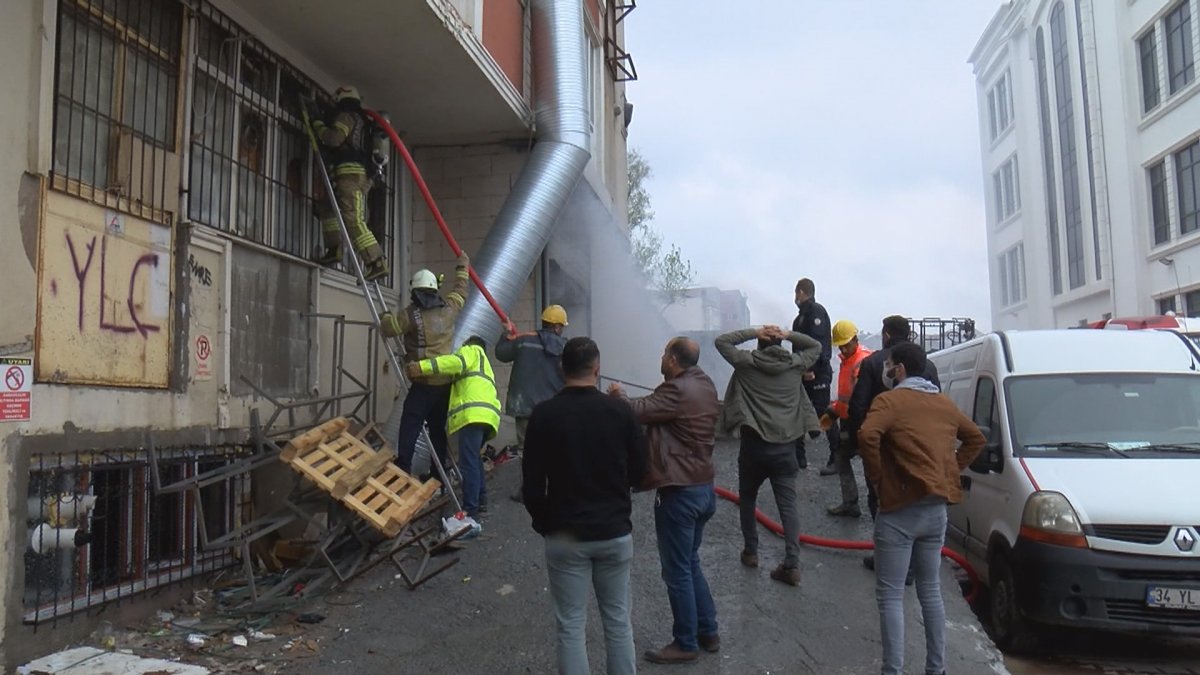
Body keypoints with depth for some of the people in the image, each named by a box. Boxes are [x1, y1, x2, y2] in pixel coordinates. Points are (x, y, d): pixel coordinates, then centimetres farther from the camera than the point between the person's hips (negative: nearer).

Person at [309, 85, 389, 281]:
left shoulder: (346, 116, 0)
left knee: (353, 219, -17)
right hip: (362, 174, 10)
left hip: (349, 171, -10)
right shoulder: (361, 119, 30)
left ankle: (377, 263, -24)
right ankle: (334, 249, 7)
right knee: (325, 206, 18)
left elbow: (334, 138, -14)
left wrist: (318, 126, 3)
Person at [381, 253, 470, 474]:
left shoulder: (411, 313, -8)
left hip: (424, 381, -6)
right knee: (438, 427, 11)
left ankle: (403, 470, -17)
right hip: (445, 380, 6)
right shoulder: (448, 307, 9)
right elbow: (460, 292, 26)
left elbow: (388, 328, -8)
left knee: (410, 427, -7)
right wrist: (462, 268, 40)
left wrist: (386, 316, 14)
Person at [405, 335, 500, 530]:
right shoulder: (483, 364, 42)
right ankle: (480, 498, 37)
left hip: (474, 413, -10)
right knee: (473, 458, 31)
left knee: (468, 463, -19)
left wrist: (423, 366, -18)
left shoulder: (472, 350, 15)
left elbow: (457, 361, -8)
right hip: (487, 414, 10)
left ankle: (471, 517, -28)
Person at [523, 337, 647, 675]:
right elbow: (639, 473, 3)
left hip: (565, 536, -1)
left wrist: (544, 523, 9)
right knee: (618, 620, 15)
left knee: (571, 626, 8)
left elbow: (532, 483, -6)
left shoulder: (543, 414, -10)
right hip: (615, 532, 2)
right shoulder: (621, 411, -6)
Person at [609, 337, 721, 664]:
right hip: (704, 487, 10)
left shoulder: (678, 390, -21)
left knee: (677, 571, 3)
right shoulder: (705, 385, 9)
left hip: (679, 492, -9)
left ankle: (686, 644, 15)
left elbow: (637, 412, -24)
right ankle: (708, 632, 29)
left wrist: (617, 395, -3)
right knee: (690, 563, 21)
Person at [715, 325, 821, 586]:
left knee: (748, 499, 19)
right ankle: (792, 564, -7)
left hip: (754, 445, -1)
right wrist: (788, 334, 8)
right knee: (788, 504, 0)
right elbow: (816, 346, 21)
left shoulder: (747, 363, -3)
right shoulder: (796, 364, 4)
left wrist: (753, 332, 2)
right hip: (785, 447, 1)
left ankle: (750, 552, 26)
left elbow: (722, 341, 7)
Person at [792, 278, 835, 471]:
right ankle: (799, 457, 20)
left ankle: (837, 459, 1)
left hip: (817, 374, -10)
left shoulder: (816, 311, -11)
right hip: (804, 373, 10)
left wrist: (811, 369, -25)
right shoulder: (803, 314, 17)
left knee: (824, 415, -6)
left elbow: (817, 342, -21)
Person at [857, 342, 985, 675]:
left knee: (890, 596, -1)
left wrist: (876, 476, -13)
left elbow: (867, 436, -28)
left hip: (900, 511, -7)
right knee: (930, 590, 18)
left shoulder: (890, 400, -10)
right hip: (937, 509, 7)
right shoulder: (944, 402, 12)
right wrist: (952, 471, 18)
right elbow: (976, 438, 24)